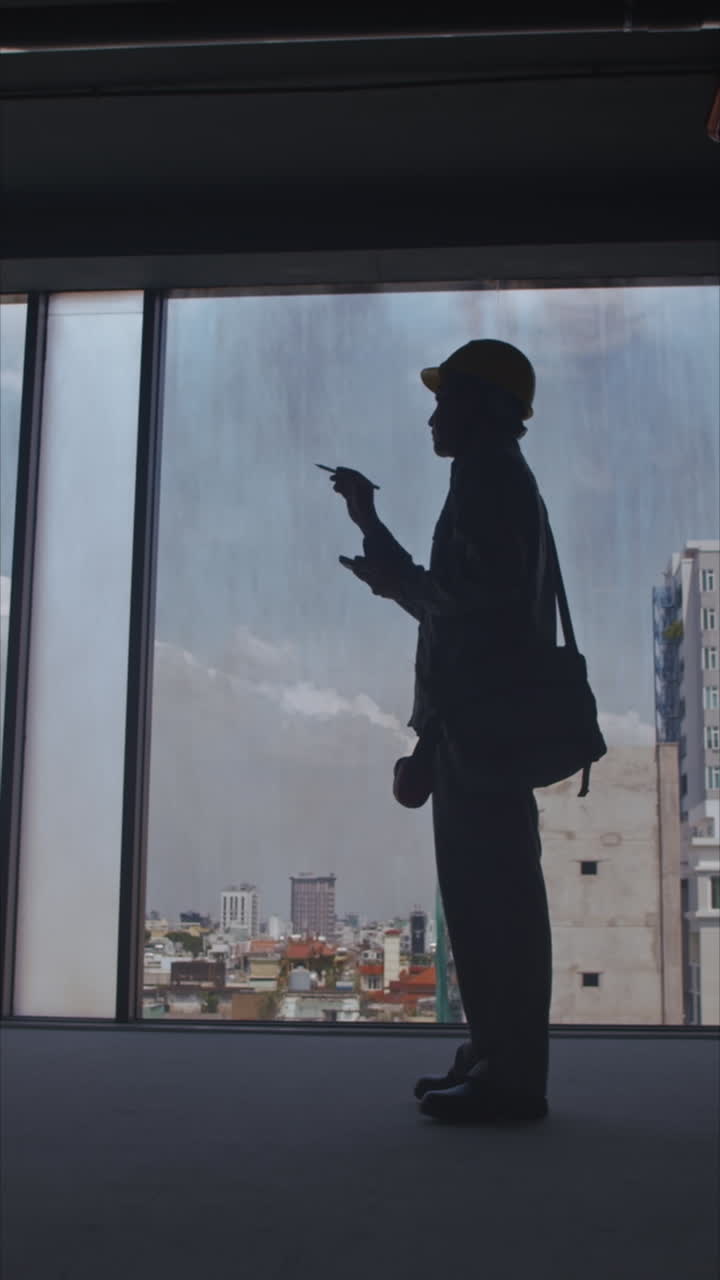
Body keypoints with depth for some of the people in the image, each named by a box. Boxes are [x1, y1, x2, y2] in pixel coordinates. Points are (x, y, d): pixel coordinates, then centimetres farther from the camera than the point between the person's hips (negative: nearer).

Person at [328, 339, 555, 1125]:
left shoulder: (487, 476, -8)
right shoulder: (502, 481, 23)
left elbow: (469, 598, -21)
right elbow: (457, 598, 27)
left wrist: (390, 580, -4)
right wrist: (373, 528, 31)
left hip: (485, 717, -10)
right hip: (493, 717, 10)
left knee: (490, 892, -10)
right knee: (488, 891, 11)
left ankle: (510, 1075, -6)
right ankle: (498, 1059, 17)